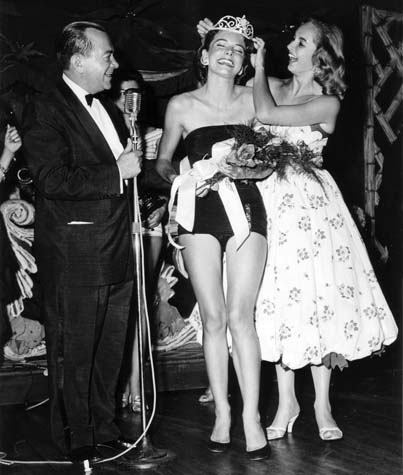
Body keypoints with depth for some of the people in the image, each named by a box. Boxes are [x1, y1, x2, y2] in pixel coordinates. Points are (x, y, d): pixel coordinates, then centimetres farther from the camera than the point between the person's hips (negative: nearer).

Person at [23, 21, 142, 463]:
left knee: (109, 349, 16)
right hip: (73, 257, -8)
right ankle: (77, 440, 19)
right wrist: (117, 172, -19)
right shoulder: (45, 111, -11)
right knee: (73, 353, 5)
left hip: (117, 252, 8)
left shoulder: (108, 108, 16)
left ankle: (104, 428, 31)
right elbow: (54, 180, -22)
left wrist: (140, 157, 7)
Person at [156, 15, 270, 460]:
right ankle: (222, 414, 13)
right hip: (200, 213, 0)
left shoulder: (253, 99, 8)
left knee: (240, 315, -8)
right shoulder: (181, 105, 7)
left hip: (246, 207, 0)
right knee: (213, 318, 1)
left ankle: (251, 417, -2)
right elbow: (163, 161, 16)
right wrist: (177, 179, -4)